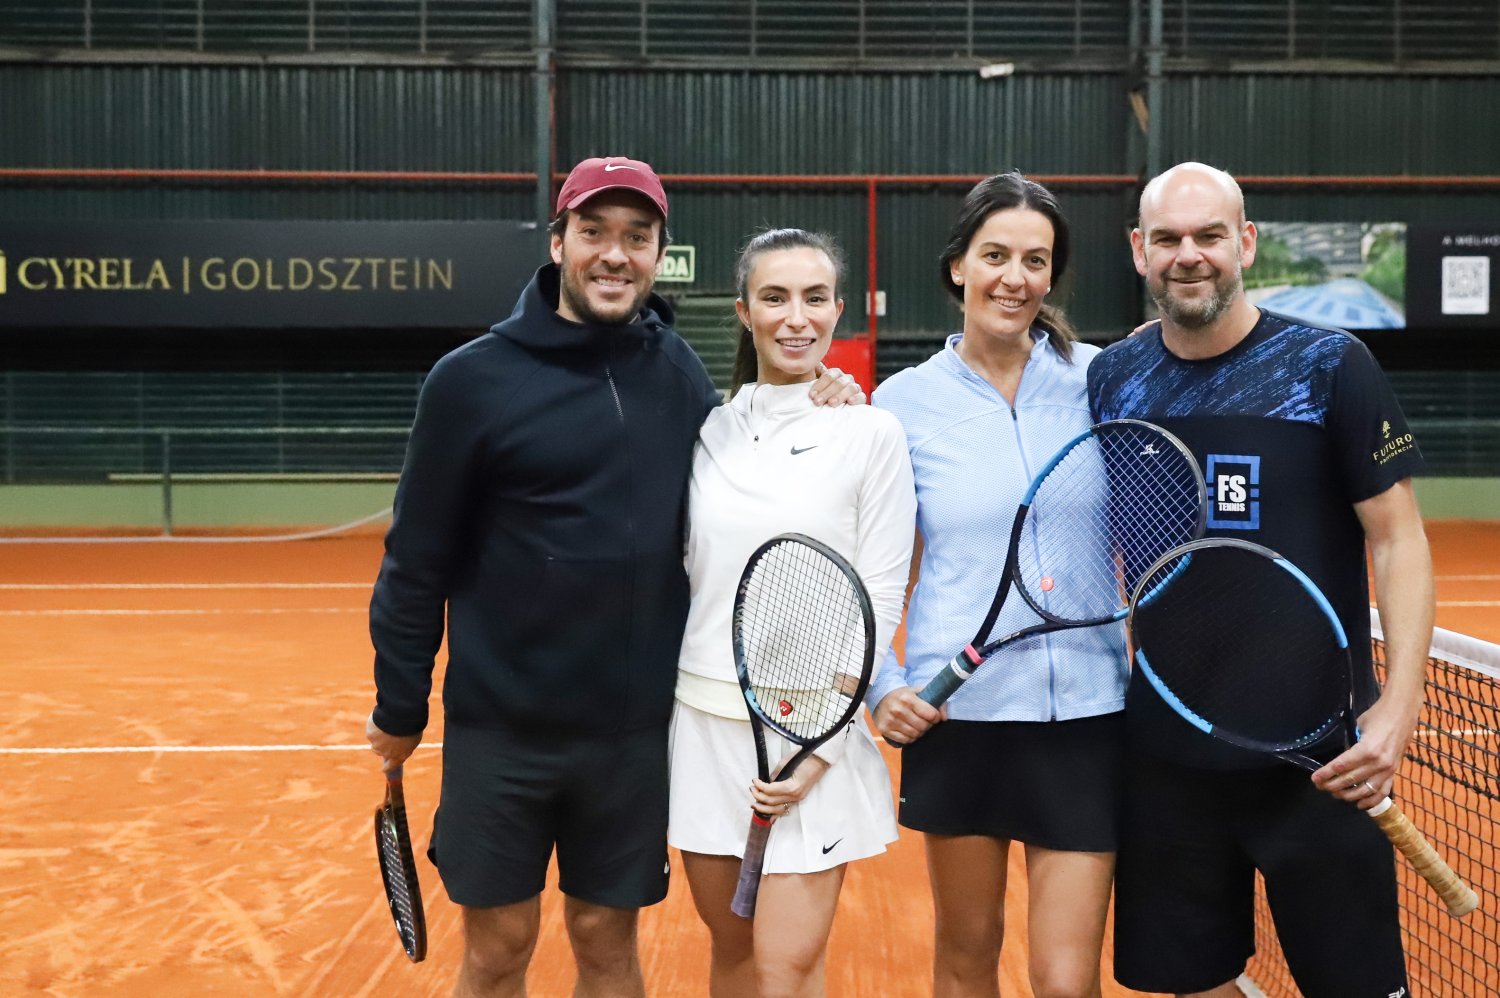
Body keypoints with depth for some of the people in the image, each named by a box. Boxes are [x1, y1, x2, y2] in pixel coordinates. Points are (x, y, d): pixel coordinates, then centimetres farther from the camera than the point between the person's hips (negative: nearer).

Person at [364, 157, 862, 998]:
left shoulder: (675, 368, 2)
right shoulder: (472, 379, -9)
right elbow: (418, 560, -4)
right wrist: (399, 707, 1)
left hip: (633, 729, 2)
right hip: (499, 727, -2)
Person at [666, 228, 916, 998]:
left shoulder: (871, 431, -6)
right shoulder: (709, 429, 5)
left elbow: (880, 599, -7)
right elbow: (681, 576, 11)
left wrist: (820, 747, -12)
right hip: (703, 723, 4)